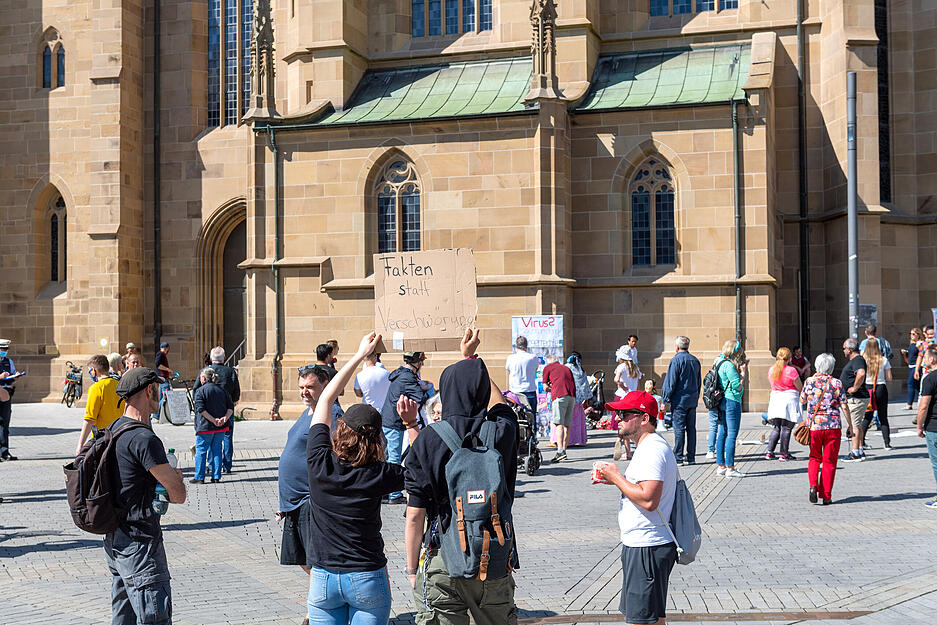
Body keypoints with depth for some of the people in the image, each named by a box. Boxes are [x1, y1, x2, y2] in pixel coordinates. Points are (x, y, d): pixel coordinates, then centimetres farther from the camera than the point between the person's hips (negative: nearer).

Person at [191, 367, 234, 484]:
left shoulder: (200, 391, -7)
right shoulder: (222, 390, 10)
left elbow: (201, 409, -18)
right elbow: (231, 407, 5)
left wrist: (213, 420, -19)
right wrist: (225, 417, -8)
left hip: (205, 426, -5)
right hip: (221, 427, 5)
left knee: (201, 451, 4)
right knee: (217, 450, 11)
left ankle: (199, 477, 5)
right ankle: (216, 476, 10)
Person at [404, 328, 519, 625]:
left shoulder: (427, 441, -9)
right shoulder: (503, 433, -5)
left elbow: (415, 515, -8)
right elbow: (499, 403, 22)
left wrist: (412, 568, 4)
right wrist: (471, 358, 31)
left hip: (441, 561, -2)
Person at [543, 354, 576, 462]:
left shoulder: (547, 368, 16)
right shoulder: (566, 368, 30)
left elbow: (545, 387, 12)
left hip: (560, 396, -5)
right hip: (572, 396, 5)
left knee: (559, 424, -13)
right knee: (567, 425, 9)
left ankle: (560, 451, -26)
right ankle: (564, 451, 9)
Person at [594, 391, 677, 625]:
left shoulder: (652, 449, -19)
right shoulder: (650, 446, 16)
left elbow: (648, 500, -28)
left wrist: (617, 478, -16)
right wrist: (615, 479, 10)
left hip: (647, 549, -11)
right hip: (641, 545, 11)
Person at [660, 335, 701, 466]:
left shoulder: (676, 360, -11)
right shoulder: (695, 360, 11)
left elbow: (670, 382, -13)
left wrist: (665, 399, -6)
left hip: (679, 400, -7)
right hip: (693, 401, 7)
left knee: (679, 429, -5)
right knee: (691, 428, 9)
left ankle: (678, 457, -4)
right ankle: (691, 457, 12)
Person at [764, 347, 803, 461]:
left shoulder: (771, 370, 6)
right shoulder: (791, 370, -12)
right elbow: (800, 388, -6)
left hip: (775, 399, 5)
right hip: (789, 400, -5)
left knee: (776, 428, 13)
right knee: (786, 428, 0)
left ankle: (769, 452, 6)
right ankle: (784, 454, 2)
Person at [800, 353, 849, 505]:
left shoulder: (809, 381, -1)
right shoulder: (836, 383, -4)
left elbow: (802, 400, 15)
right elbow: (844, 407, -3)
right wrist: (849, 426, 6)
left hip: (813, 426, 1)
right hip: (833, 427, -1)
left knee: (814, 458, 17)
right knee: (829, 461, 7)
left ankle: (813, 486, -6)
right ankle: (826, 496, 7)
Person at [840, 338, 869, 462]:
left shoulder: (858, 360, -17)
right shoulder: (854, 360, 16)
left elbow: (861, 374, -37)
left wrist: (854, 388, -27)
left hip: (856, 399, -11)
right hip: (853, 399, 11)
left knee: (854, 425, -8)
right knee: (857, 425, 16)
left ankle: (856, 454, -7)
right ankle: (860, 451, 23)